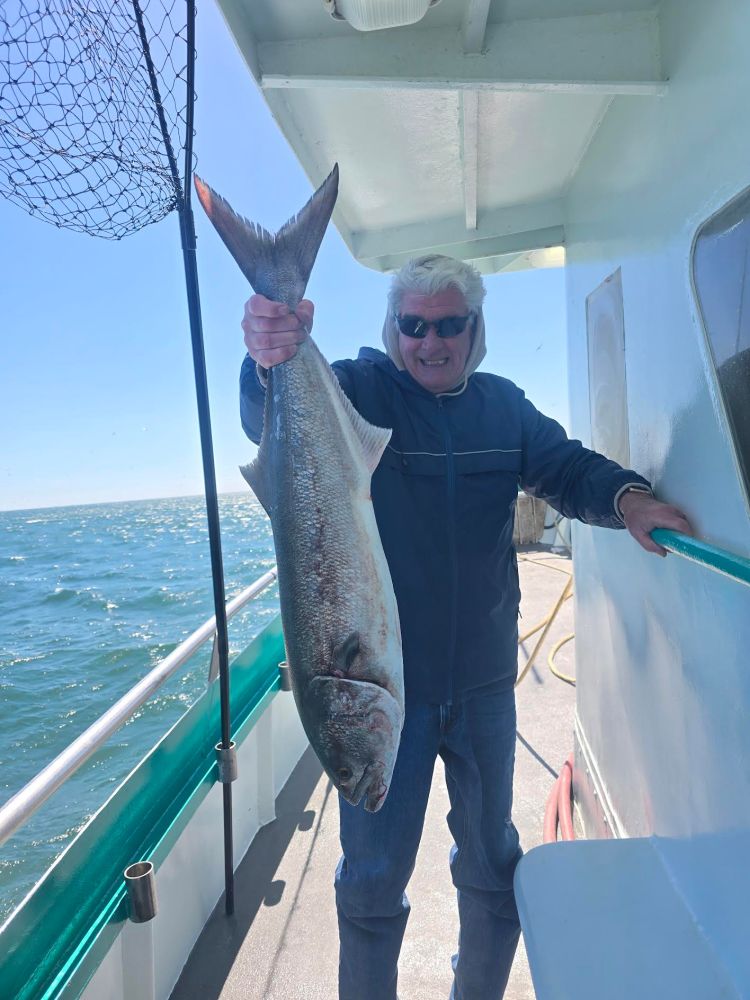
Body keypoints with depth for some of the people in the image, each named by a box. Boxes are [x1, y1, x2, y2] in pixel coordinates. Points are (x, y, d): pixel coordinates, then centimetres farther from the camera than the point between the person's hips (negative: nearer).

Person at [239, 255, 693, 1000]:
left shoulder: (504, 405, 4)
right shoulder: (358, 391, -10)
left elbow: (569, 470, 5)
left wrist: (628, 498, -17)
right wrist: (270, 363, -49)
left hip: (483, 683, 5)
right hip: (380, 684, -4)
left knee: (492, 864, 24)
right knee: (373, 878, 12)